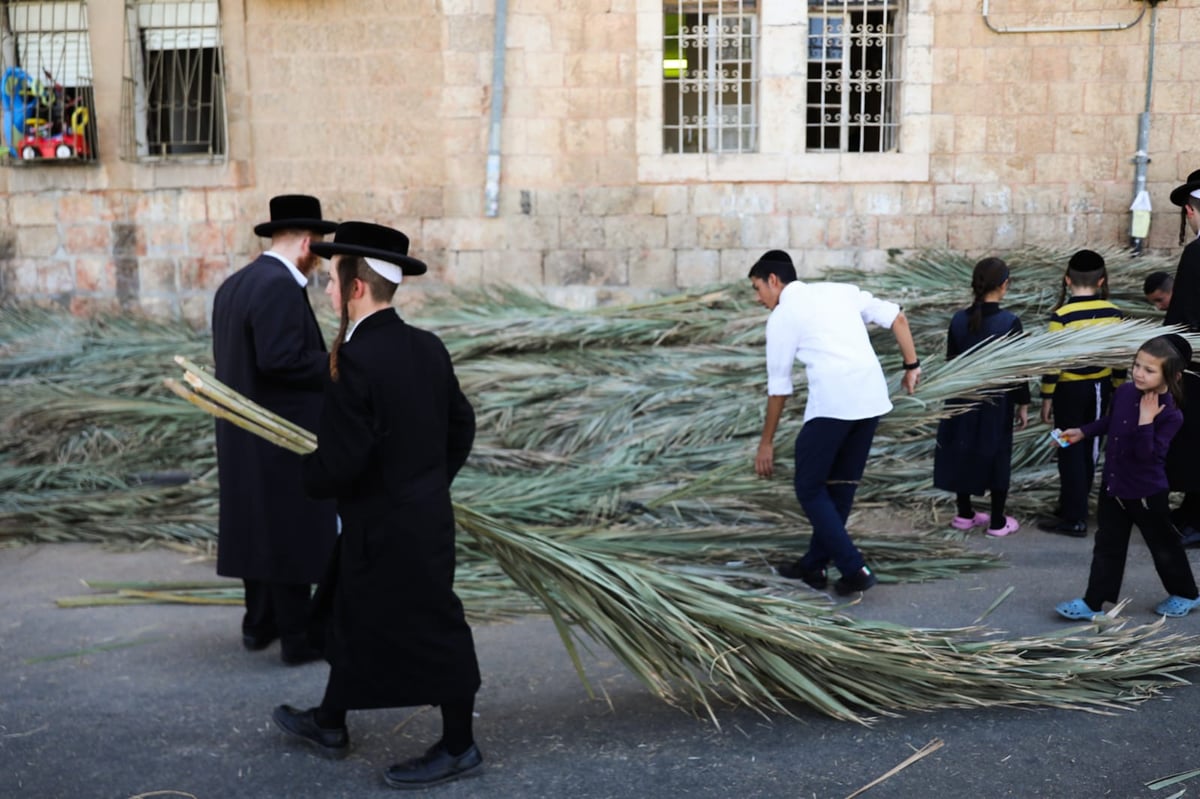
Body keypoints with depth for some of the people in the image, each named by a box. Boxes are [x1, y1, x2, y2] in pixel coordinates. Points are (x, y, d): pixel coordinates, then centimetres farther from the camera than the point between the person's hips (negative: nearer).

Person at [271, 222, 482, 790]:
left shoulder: (357, 361, -24)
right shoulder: (428, 348, 1)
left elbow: (339, 462, -24)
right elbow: (461, 425, 10)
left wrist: (304, 475, -3)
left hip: (388, 528, -9)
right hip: (426, 511, 9)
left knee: (429, 632, 6)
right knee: (349, 618, 23)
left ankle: (458, 748, 22)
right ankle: (329, 724, 40)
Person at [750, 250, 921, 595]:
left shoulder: (782, 316, 6)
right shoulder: (842, 290, 21)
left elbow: (778, 386, 8)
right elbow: (897, 318, 14)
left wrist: (766, 443, 16)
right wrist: (912, 366, 18)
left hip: (831, 404, -7)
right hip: (872, 398, 7)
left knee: (810, 488, 8)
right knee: (841, 485, 18)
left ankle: (854, 569, 1)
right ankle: (814, 565, 27)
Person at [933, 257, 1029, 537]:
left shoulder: (959, 320, -4)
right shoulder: (1010, 322, -15)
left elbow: (951, 363, 4)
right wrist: (1023, 403, 1)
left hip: (963, 398, 3)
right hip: (996, 401, -3)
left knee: (962, 453, 14)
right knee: (996, 456, 7)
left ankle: (965, 514, 24)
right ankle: (997, 522, 14)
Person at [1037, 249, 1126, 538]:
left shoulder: (1061, 316, -17)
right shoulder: (1114, 313, -3)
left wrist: (1047, 398, -6)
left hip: (1069, 389, -5)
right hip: (1100, 388, 5)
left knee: (1071, 452, 2)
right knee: (1089, 450, 16)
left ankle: (1075, 519, 5)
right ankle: (1072, 506, 30)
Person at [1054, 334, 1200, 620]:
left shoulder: (1170, 414, -24)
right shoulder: (1124, 392, -6)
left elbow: (1147, 455, -31)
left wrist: (1146, 421, -35)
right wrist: (1082, 432, 15)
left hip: (1146, 493, -5)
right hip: (1113, 486, 6)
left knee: (1163, 546, 14)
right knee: (1107, 546, 12)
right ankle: (1093, 602, 19)